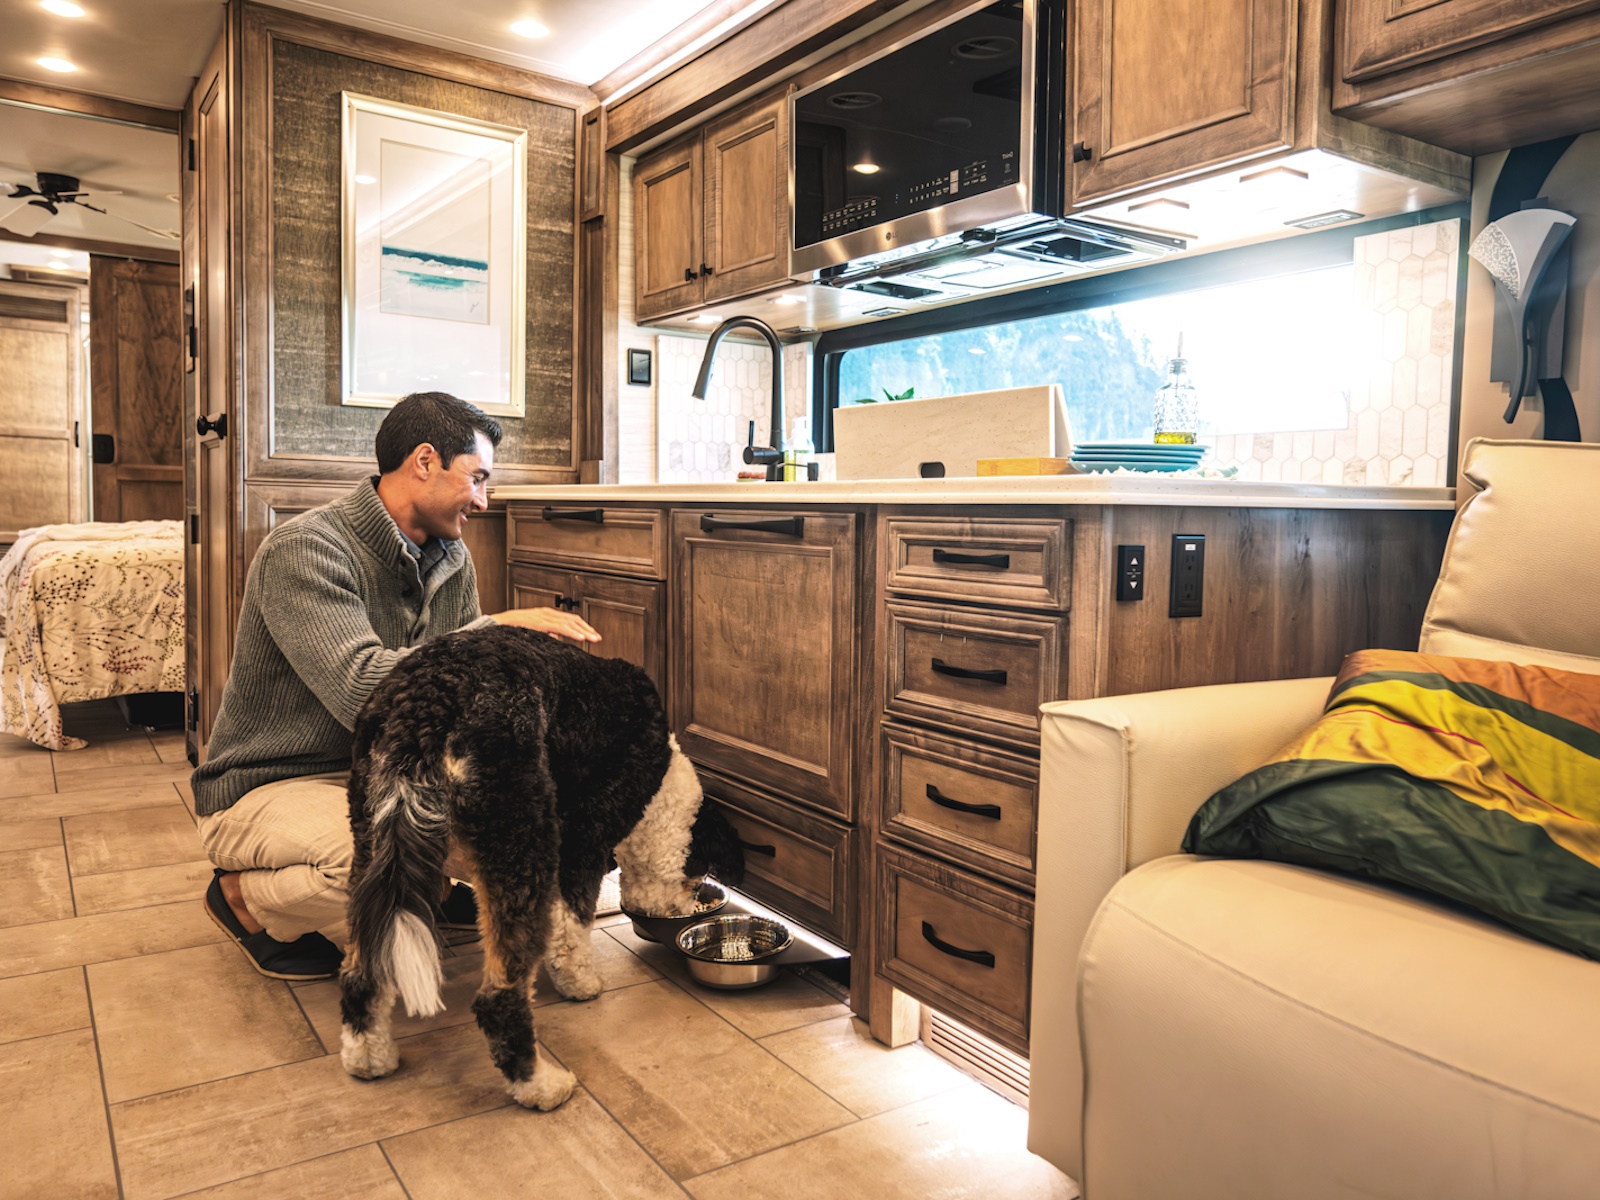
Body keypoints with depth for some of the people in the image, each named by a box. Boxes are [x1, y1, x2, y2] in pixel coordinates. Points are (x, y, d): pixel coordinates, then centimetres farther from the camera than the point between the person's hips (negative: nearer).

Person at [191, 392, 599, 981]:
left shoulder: (451, 558, 3)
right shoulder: (304, 550, -23)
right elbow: (364, 691, -36)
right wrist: (497, 628, -30)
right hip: (270, 789, -7)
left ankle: (440, 887, 15)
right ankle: (245, 896, -2)